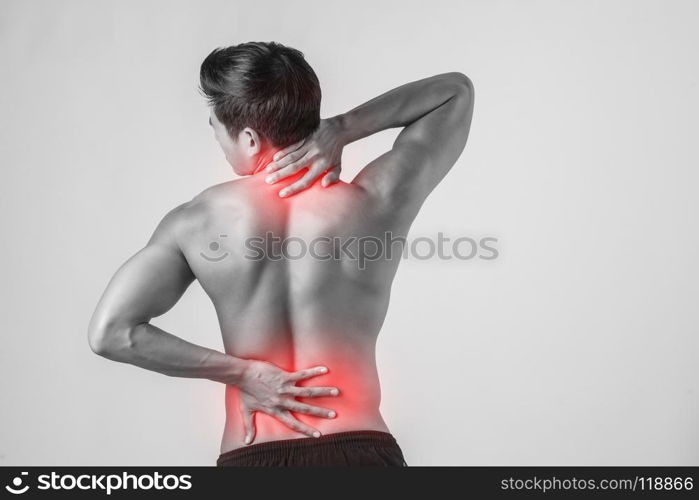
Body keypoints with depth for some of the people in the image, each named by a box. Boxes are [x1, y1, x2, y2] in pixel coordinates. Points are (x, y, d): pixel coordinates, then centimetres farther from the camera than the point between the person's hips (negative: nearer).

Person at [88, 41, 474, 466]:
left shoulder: (197, 222, -6)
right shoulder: (375, 204, -8)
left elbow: (111, 332, -8)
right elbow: (456, 90, 5)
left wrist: (241, 373, -7)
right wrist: (338, 130, -7)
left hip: (251, 457, 1)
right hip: (361, 451, 0)